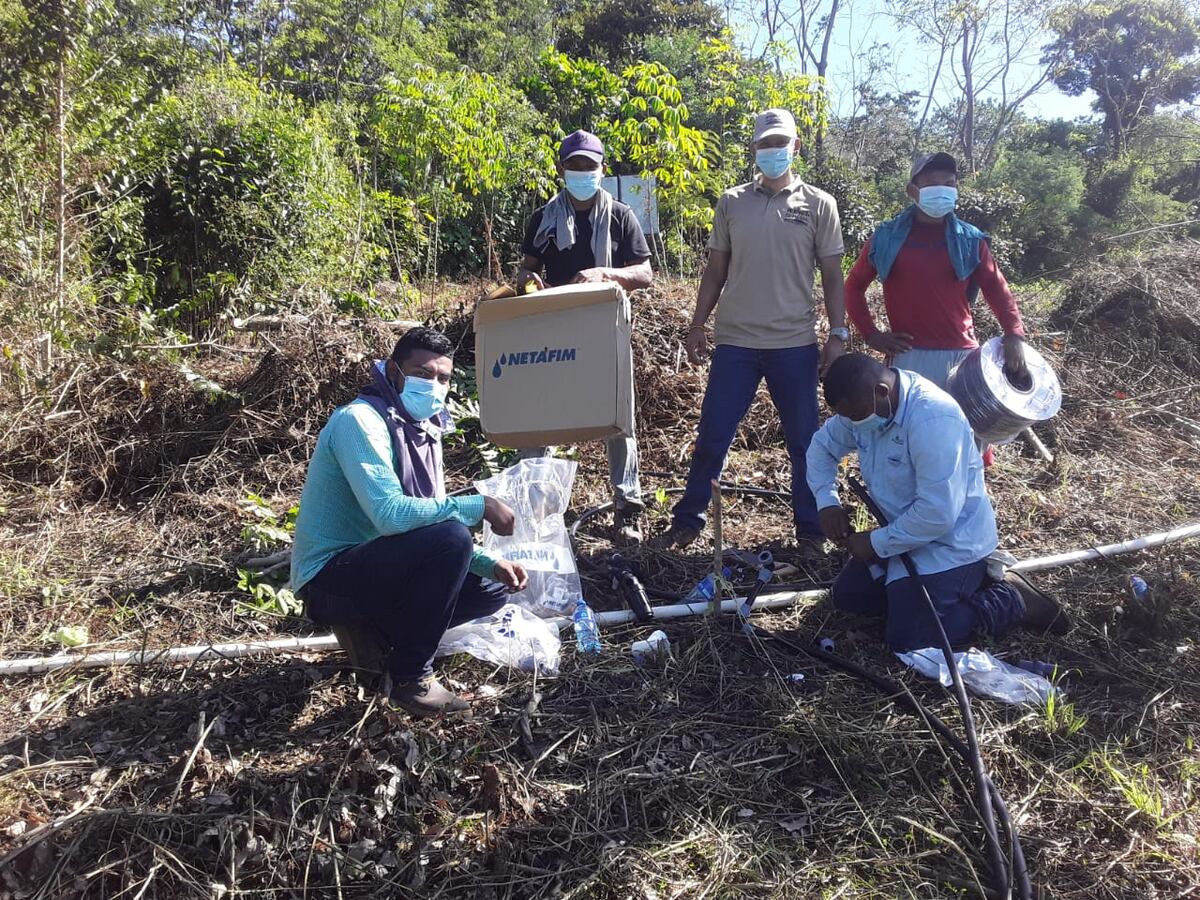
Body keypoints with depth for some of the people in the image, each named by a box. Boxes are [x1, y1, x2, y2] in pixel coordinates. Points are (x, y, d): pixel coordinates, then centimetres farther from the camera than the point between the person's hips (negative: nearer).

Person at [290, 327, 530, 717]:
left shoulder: (424, 430, 7)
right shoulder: (360, 421, -19)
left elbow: (429, 519, 11)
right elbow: (390, 513, -32)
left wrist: (489, 563, -3)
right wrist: (478, 506, -25)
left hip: (376, 567, 9)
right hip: (328, 579, -9)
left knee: (491, 588, 9)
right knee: (450, 537, -29)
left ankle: (374, 630, 11)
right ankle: (411, 677, -14)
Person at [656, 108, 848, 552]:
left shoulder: (818, 204, 4)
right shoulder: (732, 202, 7)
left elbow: (832, 276, 4)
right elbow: (715, 271, 10)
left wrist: (838, 332, -2)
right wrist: (698, 325, 5)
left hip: (796, 344, -1)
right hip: (735, 341, 1)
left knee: (804, 442, 8)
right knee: (712, 436, 4)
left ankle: (810, 529, 22)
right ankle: (687, 520, 18)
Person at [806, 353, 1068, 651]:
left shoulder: (933, 419, -32)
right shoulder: (862, 404, -6)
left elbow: (938, 513, -34)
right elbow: (822, 445, 12)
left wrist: (877, 544, -21)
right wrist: (827, 501, -4)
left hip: (950, 543, -9)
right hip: (902, 532, 9)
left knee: (909, 640, -14)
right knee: (846, 596, 9)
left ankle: (1012, 601, 3)